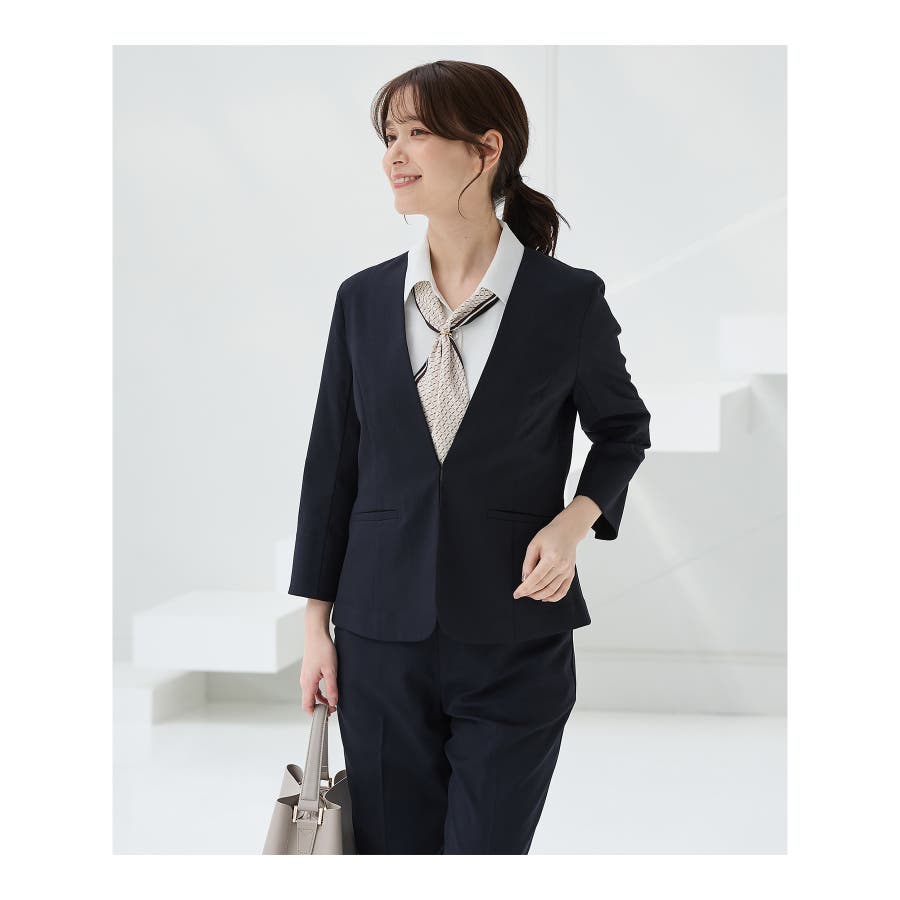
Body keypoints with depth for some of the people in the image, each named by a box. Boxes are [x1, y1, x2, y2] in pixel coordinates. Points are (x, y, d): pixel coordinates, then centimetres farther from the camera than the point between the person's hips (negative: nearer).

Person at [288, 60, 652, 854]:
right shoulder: (364, 299, 3)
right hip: (384, 639, 3)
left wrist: (576, 519, -9)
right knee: (393, 847, 8)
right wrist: (317, 624, 7)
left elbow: (624, 428, 11)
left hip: (516, 644, -2)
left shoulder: (570, 300, -5)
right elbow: (332, 463, 8)